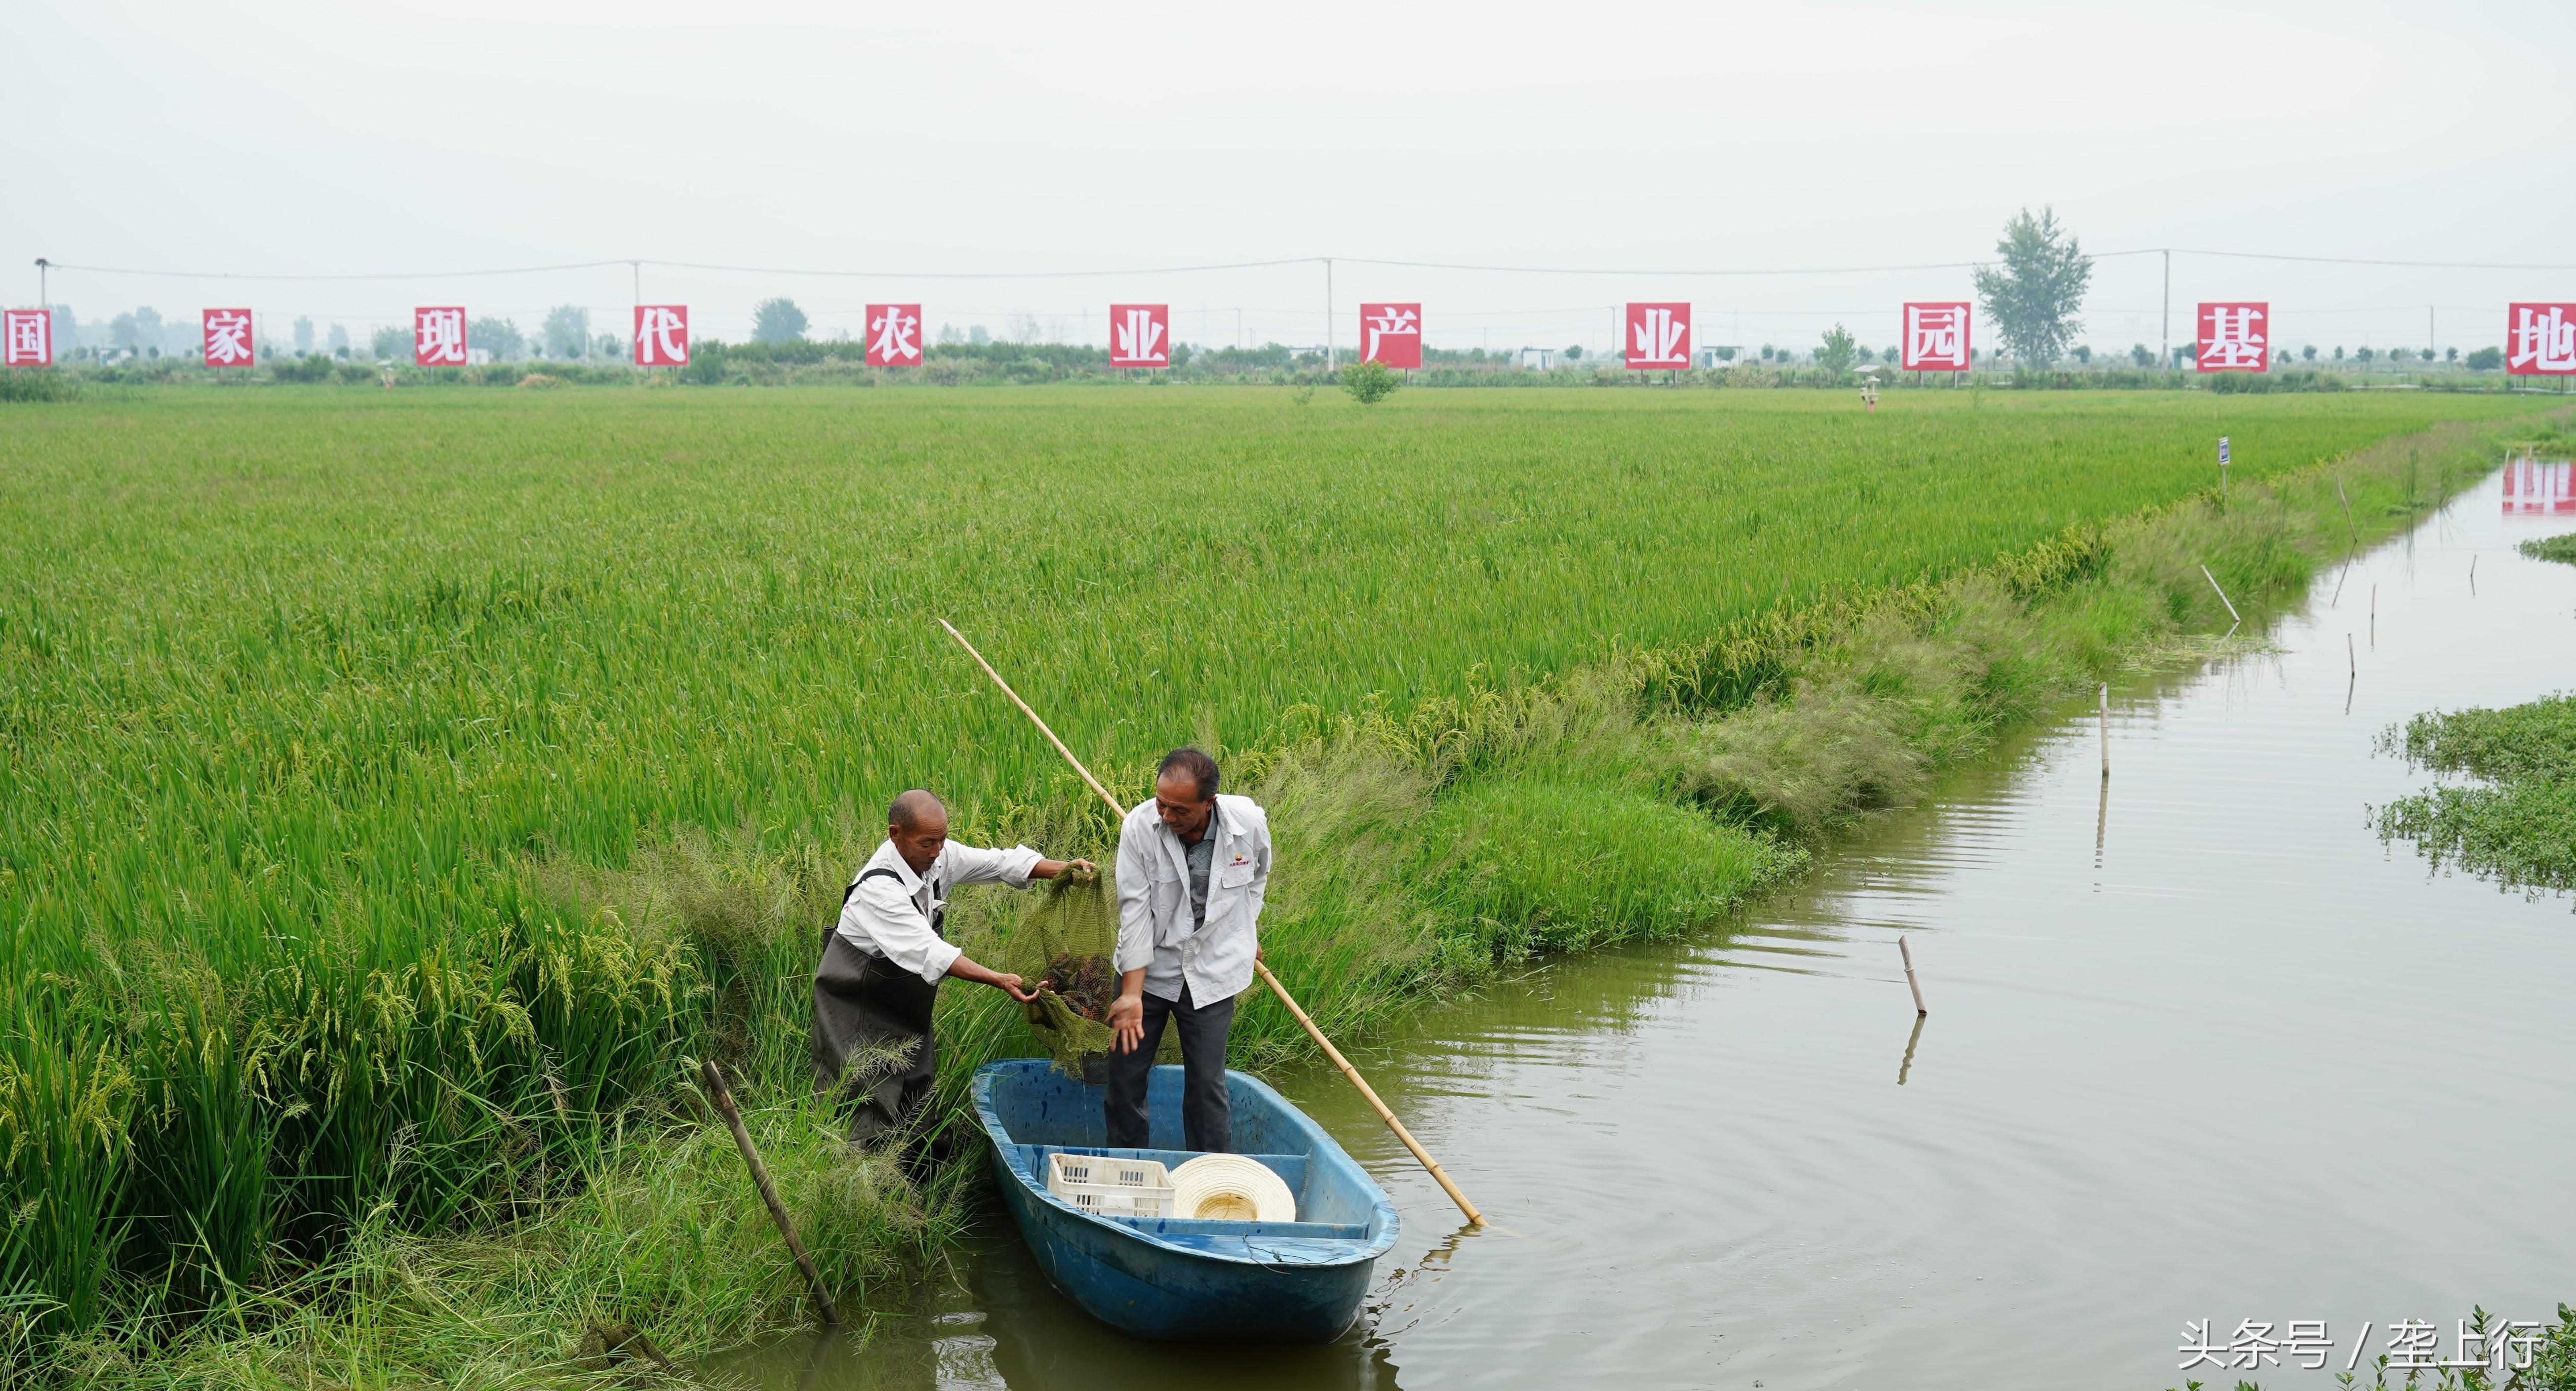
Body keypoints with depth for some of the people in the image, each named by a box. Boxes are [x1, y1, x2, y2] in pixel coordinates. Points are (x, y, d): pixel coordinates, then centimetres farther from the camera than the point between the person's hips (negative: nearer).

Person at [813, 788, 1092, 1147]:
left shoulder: (938, 856, -8)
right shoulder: (878, 888, -31)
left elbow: (998, 863, 0)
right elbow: (929, 953, -36)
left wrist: (1061, 869, -17)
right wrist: (1000, 981, -41)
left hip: (907, 1004, 8)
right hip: (859, 1006, -8)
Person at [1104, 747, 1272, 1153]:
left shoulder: (1250, 822, -16)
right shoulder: (1140, 826, -20)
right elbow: (1135, 911, -17)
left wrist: (1247, 934, 23)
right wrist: (1131, 994, -20)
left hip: (1212, 974, 0)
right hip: (1146, 969, 0)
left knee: (1207, 1085, 2)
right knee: (1124, 1076, 7)